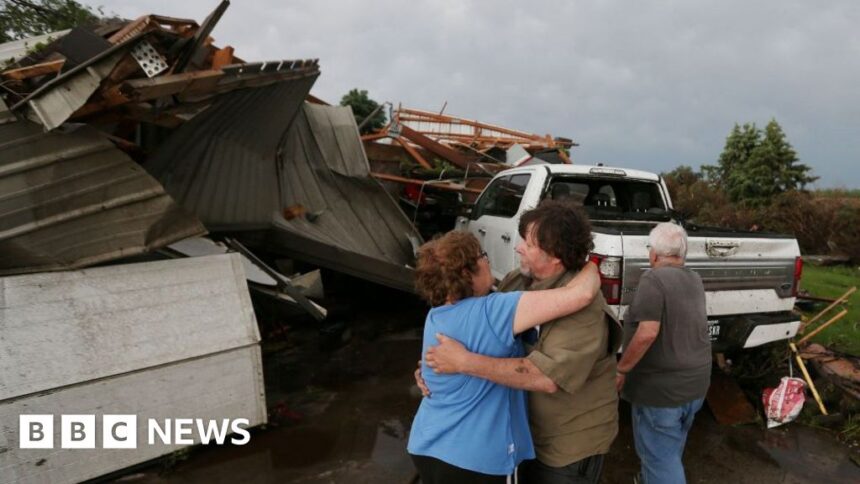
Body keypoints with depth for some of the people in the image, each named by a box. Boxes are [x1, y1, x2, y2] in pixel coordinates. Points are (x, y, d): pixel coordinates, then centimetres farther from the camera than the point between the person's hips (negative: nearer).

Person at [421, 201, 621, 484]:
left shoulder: (582, 305, -29)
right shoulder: (515, 283, -7)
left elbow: (548, 377, -37)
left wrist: (464, 362, -36)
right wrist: (433, 365, -14)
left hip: (570, 445, -6)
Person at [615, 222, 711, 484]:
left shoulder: (653, 279, -20)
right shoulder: (695, 280, 6)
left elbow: (647, 333, -28)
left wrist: (622, 369, -19)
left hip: (660, 387, -8)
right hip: (695, 384, 8)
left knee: (660, 456, 5)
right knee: (670, 450, 26)